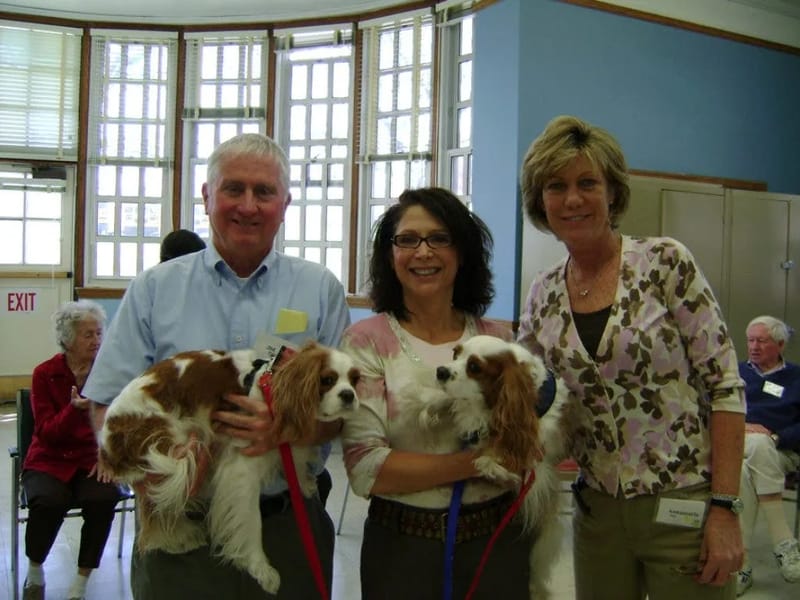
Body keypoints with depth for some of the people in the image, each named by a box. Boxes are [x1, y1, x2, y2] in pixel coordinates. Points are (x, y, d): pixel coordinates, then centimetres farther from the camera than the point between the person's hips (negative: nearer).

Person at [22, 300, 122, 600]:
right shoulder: (45, 373, -4)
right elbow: (46, 432, -9)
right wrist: (75, 408, -28)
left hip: (92, 460, 1)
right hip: (50, 460, 0)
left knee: (104, 498, -30)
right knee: (48, 501, -31)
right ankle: (34, 570, 1)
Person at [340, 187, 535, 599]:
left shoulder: (498, 340, 1)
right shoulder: (367, 341, -10)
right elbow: (365, 468, -17)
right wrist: (478, 461, -19)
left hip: (500, 539, 3)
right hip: (403, 546, -2)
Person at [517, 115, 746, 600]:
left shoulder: (665, 262, -10)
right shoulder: (543, 295, 3)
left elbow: (725, 386, -10)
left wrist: (725, 507, -14)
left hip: (685, 507, -4)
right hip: (598, 511, 4)